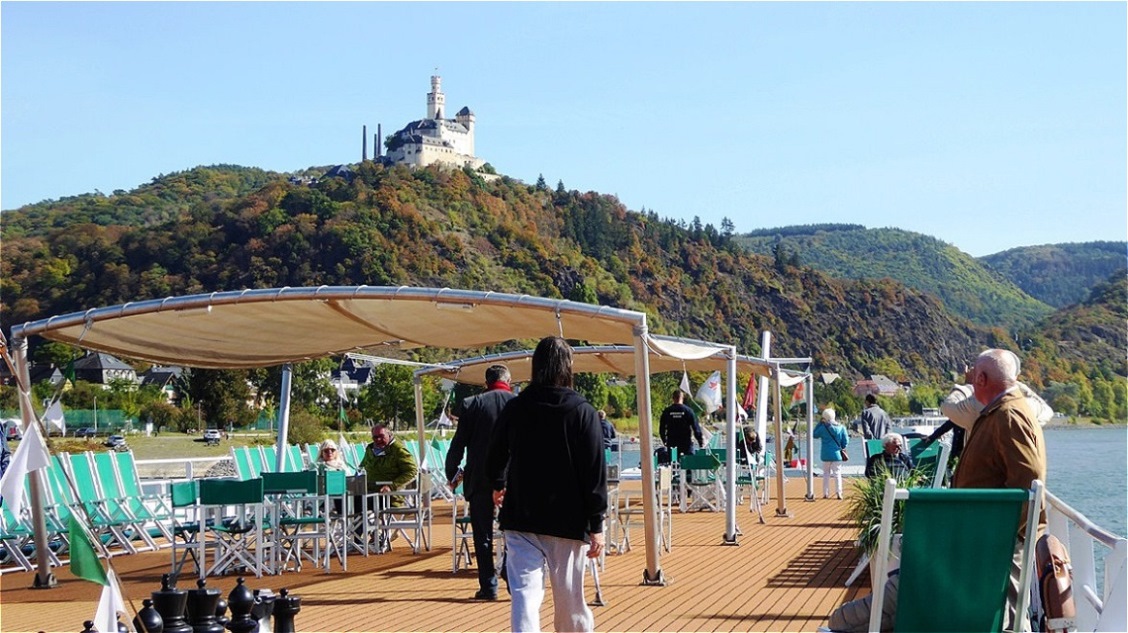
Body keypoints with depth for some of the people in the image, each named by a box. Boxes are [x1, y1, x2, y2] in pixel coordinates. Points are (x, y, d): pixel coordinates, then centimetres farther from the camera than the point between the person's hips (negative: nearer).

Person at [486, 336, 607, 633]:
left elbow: (496, 458, 16)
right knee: (569, 596, 11)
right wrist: (596, 525, -5)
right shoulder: (583, 412, -8)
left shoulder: (514, 408, 1)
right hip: (568, 520, -2)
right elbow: (595, 472, -10)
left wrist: (499, 486, 38)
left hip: (520, 519, 2)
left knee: (525, 592, -3)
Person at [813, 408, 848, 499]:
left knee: (826, 473, 11)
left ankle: (826, 493, 10)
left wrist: (820, 423, 7)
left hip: (825, 455, 0)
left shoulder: (823, 427, -8)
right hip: (837, 454, 0)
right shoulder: (841, 427, -3)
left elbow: (815, 435, 8)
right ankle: (838, 493, -4)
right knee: (837, 474, 5)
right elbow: (845, 441, 0)